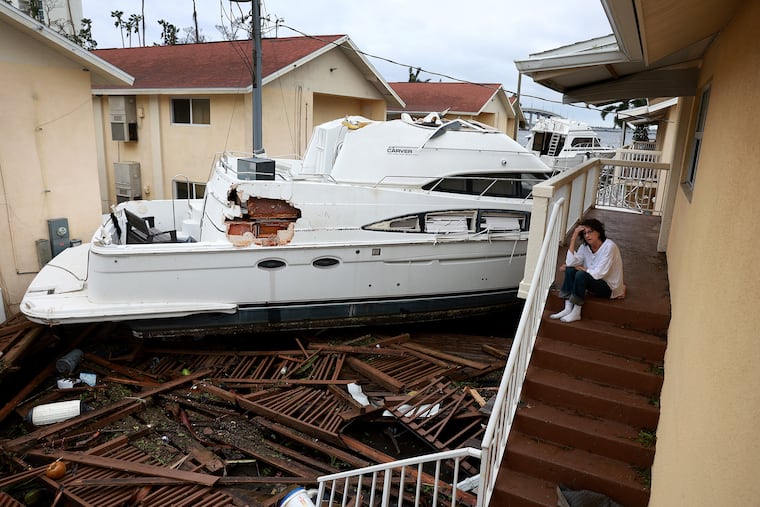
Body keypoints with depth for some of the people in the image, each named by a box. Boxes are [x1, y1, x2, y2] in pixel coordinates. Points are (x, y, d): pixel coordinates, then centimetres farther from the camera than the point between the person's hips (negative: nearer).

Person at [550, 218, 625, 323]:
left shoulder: (609, 247, -23)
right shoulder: (585, 246, -3)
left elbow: (597, 274, -26)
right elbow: (570, 262, -19)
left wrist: (578, 267, -13)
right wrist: (574, 238, -20)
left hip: (610, 288, -7)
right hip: (595, 282, 7)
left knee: (581, 274, -29)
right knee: (570, 270, -14)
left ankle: (576, 313, -20)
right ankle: (568, 309, -17)